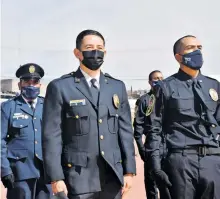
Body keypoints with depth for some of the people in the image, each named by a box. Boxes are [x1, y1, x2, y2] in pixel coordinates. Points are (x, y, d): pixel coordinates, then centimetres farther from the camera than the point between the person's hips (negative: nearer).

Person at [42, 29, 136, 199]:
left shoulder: (118, 87, 10)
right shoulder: (60, 87, -3)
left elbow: (126, 131, 9)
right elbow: (52, 136, -6)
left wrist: (129, 170, 5)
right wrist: (56, 178, -11)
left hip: (113, 177, 4)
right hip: (78, 179, -3)